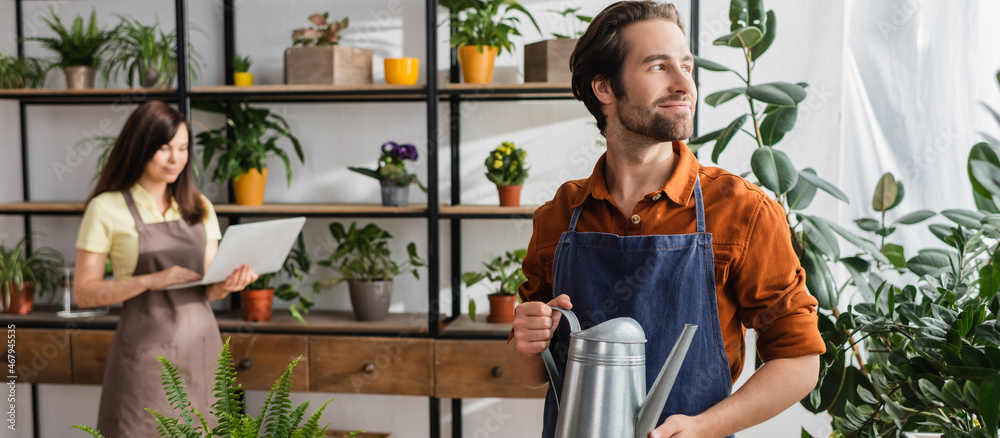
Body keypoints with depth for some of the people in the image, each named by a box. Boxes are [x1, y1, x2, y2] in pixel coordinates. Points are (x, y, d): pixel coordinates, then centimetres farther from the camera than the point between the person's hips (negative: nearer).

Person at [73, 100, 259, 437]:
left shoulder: (199, 207, 12)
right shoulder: (107, 209, -3)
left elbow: (207, 289, 12)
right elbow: (84, 293, -6)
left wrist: (226, 285, -10)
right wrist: (151, 280, -18)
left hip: (201, 343, 4)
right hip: (146, 348, -4)